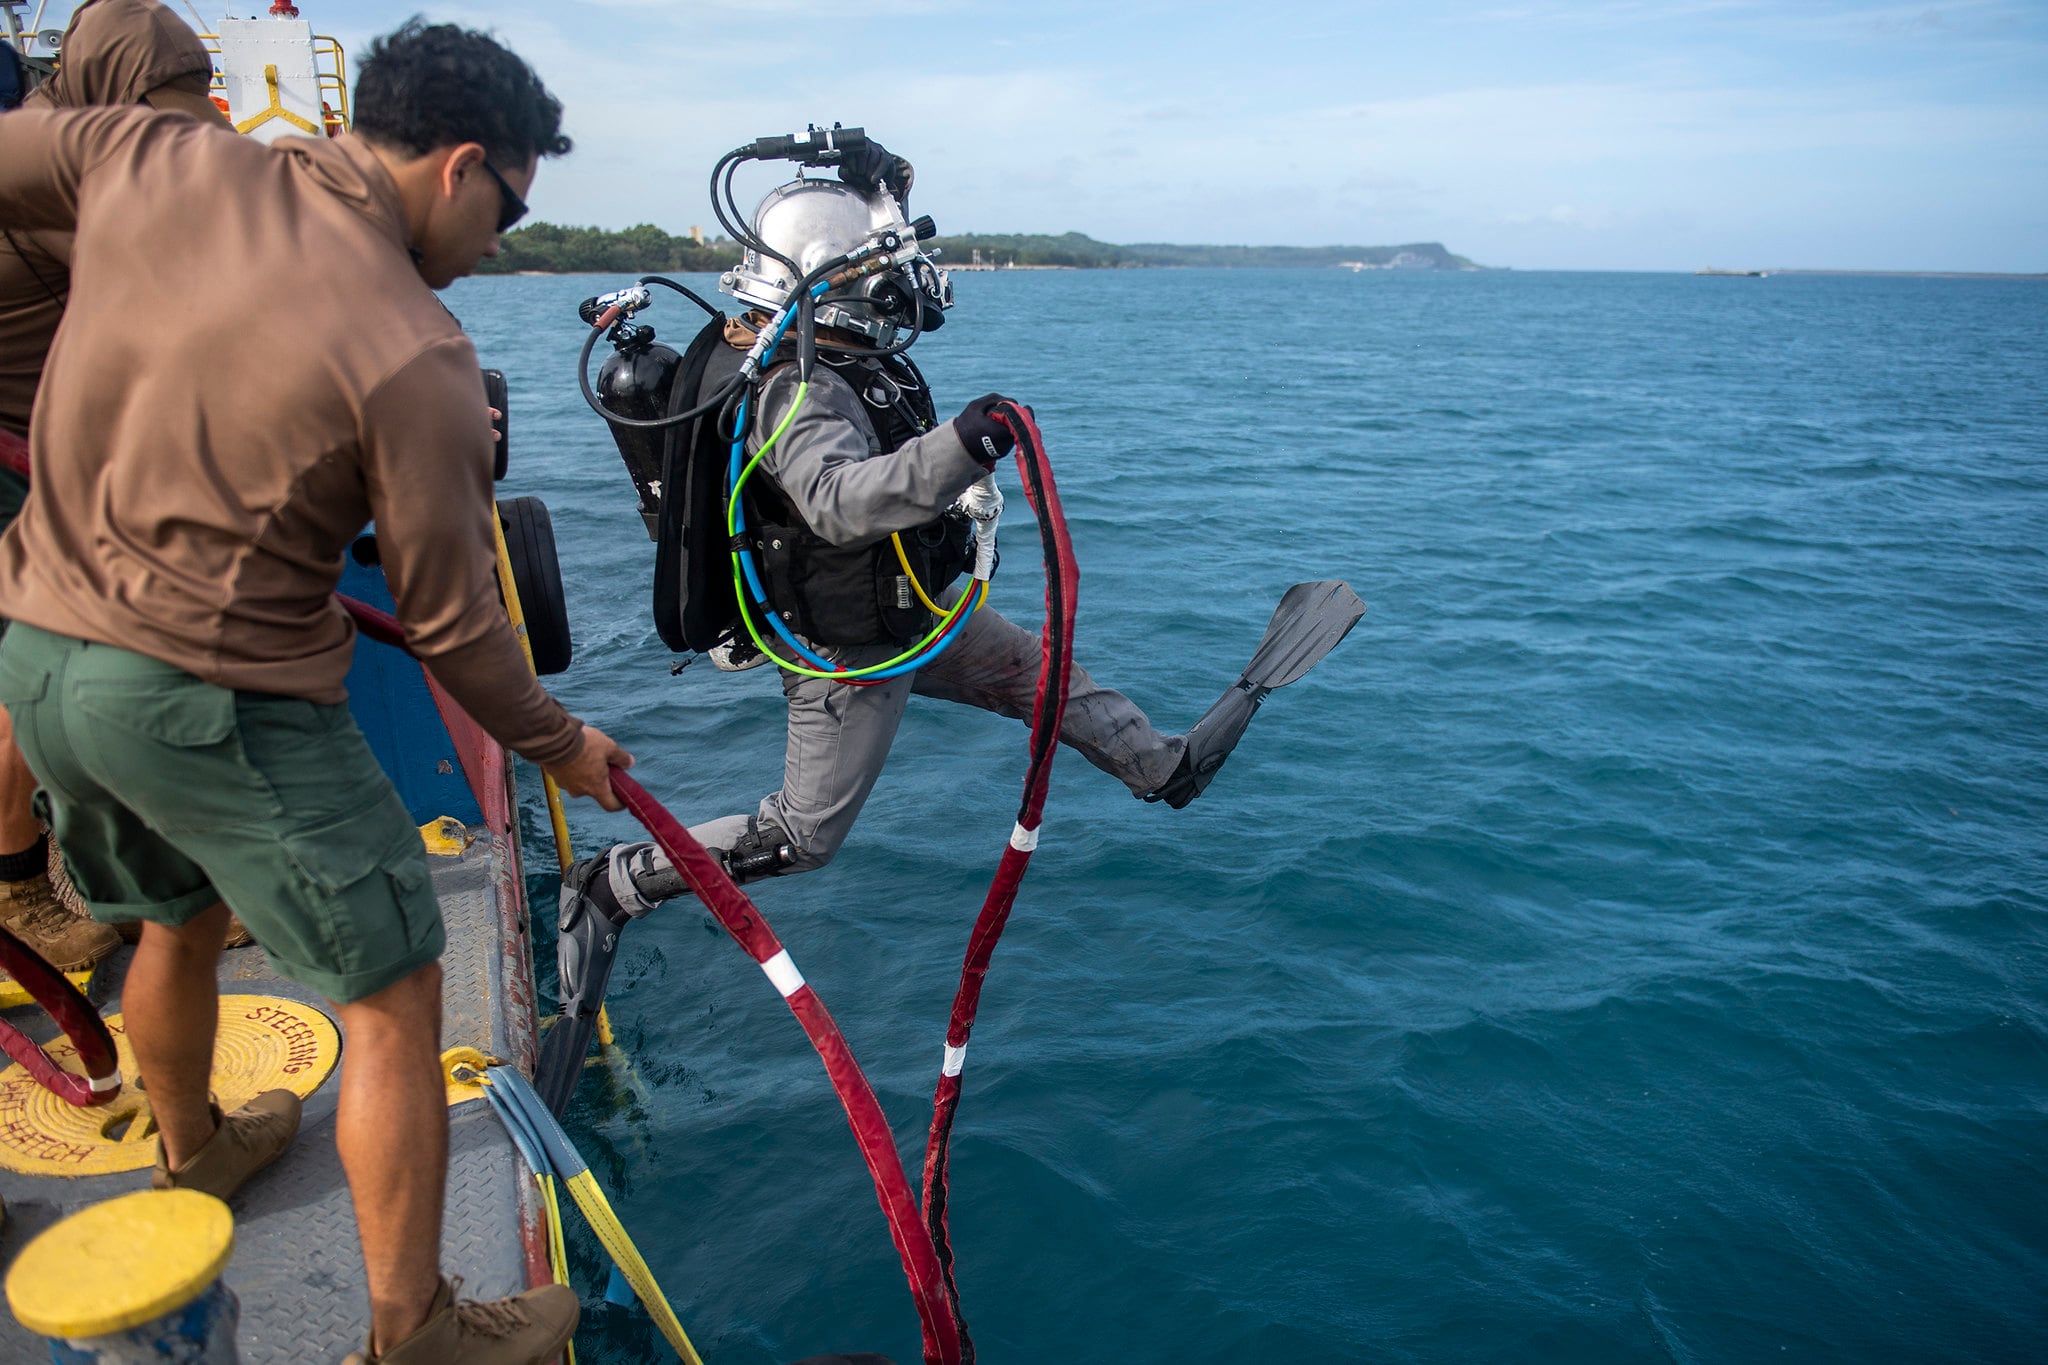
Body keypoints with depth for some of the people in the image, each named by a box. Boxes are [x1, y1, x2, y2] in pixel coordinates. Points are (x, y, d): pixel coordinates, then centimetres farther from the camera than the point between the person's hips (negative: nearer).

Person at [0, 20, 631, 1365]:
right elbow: (451, 624, -12)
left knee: (180, 916, 31)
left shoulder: (148, 157, -2)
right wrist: (560, 742, 3)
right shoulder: (416, 359, -18)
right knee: (394, 996, 6)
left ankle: (194, 1150, 58)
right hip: (215, 702, -8)